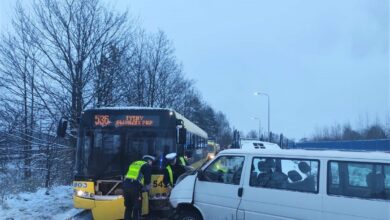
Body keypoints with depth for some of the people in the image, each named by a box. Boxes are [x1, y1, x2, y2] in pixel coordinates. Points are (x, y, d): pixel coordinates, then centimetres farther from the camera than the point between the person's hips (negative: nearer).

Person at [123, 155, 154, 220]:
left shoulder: (133, 163, 27)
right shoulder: (147, 166, 6)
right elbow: (147, 178, 0)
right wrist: (147, 188, 17)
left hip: (126, 185, 7)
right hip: (135, 187, -6)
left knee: (128, 207, 19)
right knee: (136, 208, 4)